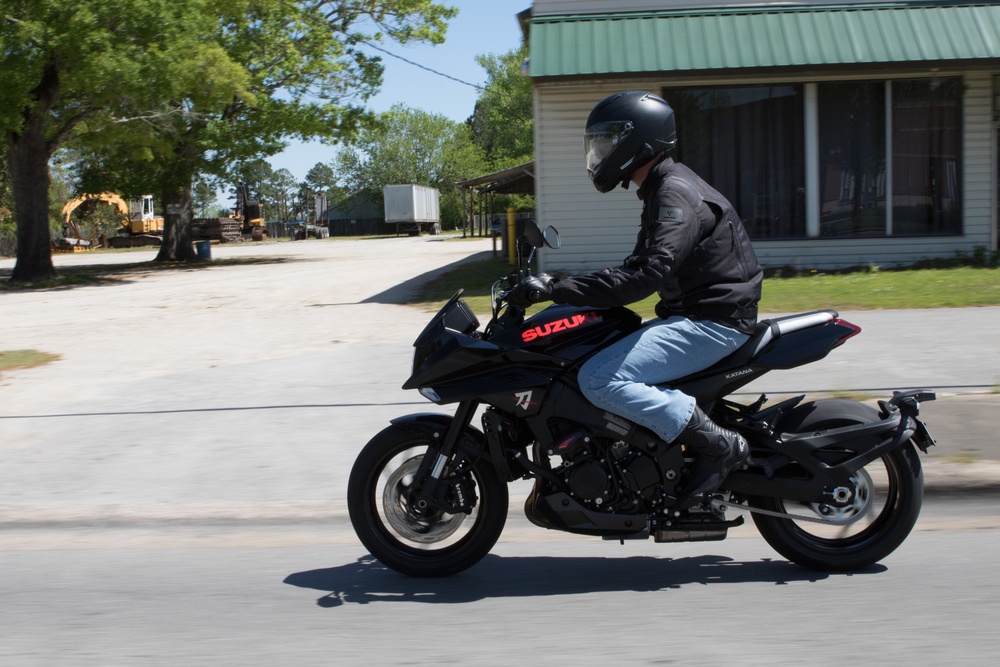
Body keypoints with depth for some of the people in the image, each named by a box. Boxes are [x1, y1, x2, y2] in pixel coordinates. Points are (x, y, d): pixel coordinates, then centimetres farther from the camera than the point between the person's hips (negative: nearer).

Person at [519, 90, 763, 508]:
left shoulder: (676, 195, -17)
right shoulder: (660, 191, 17)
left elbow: (648, 273, -30)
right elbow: (639, 269, 19)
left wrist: (560, 290, -30)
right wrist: (561, 288, 9)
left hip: (712, 323, -11)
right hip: (690, 314, 11)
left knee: (598, 380, -23)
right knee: (582, 353, 14)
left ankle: (718, 446, -17)